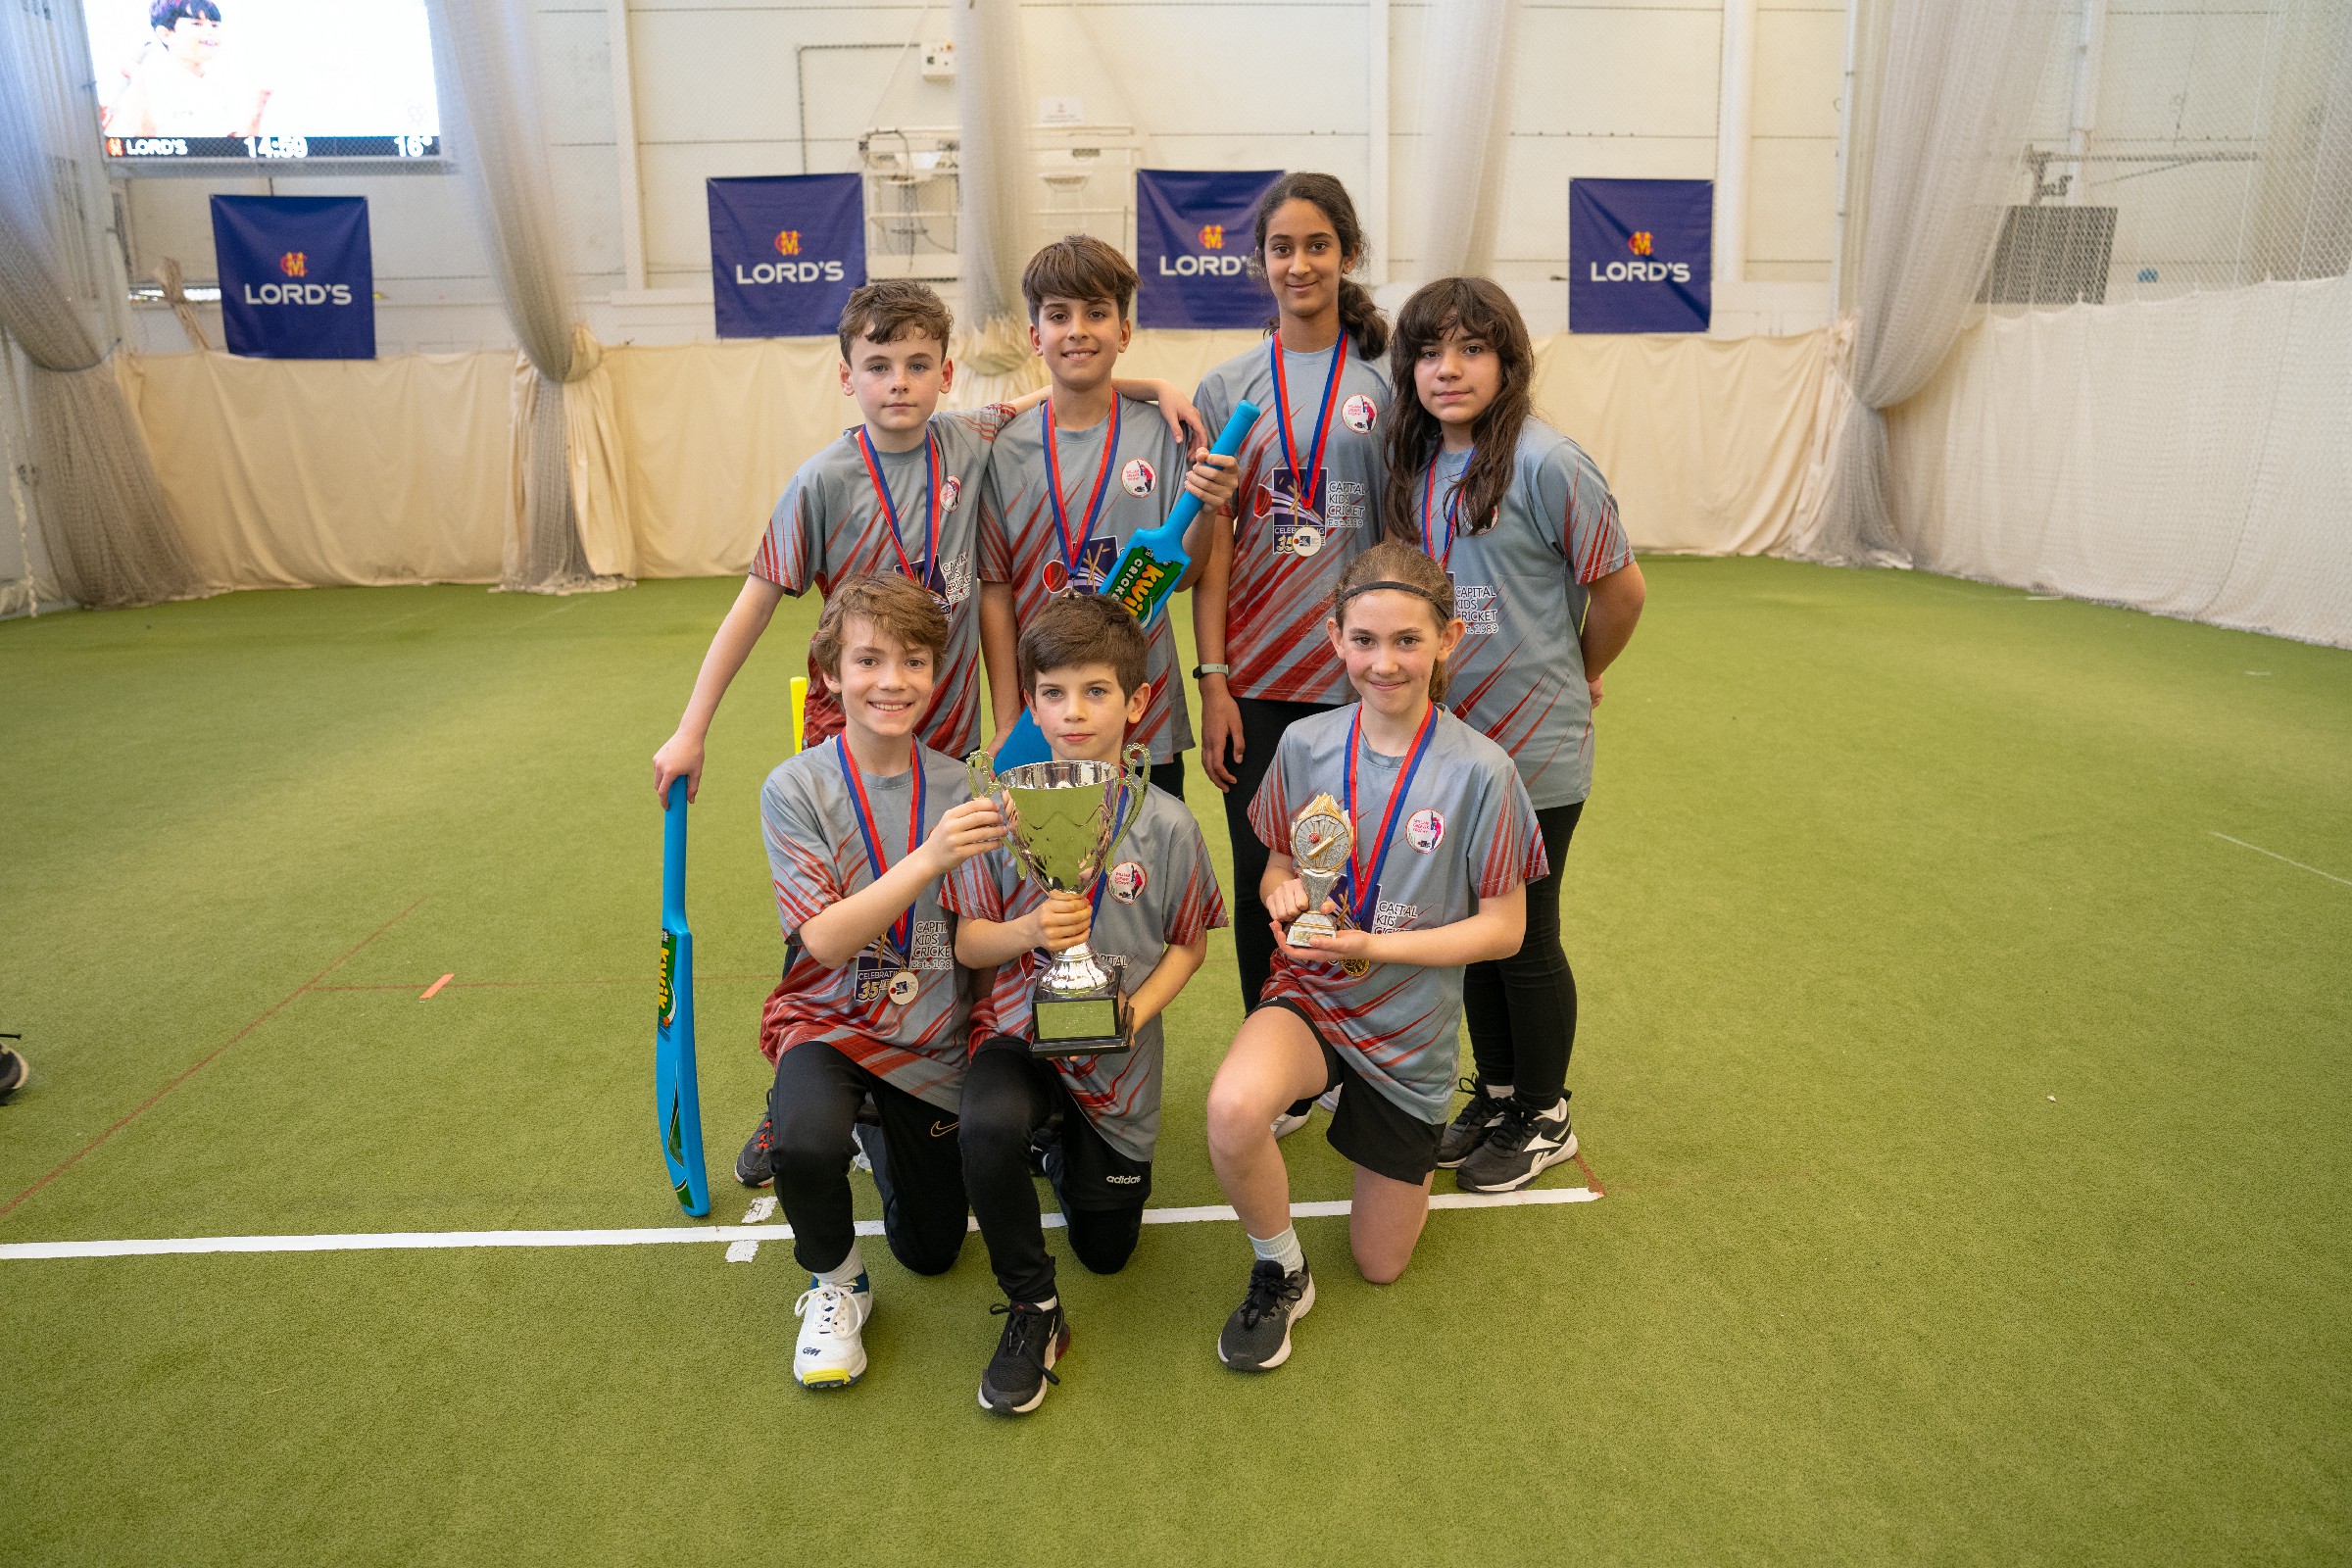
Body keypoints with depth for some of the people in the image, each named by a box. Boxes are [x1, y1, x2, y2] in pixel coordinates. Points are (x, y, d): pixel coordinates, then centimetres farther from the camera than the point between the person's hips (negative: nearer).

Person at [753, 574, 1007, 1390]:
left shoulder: (958, 787, -5)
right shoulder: (795, 789, -13)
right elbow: (827, 940, -22)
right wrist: (929, 858, -34)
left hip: (932, 1037, 3)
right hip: (831, 1018, -3)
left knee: (932, 1251, 10)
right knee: (806, 1142, -37)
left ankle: (885, 1130, 42)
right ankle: (835, 1282, -3)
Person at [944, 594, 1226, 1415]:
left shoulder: (1166, 824, -9)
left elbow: (1189, 943, 2)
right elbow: (967, 942, -3)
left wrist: (1134, 1011, -15)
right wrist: (1026, 932, -24)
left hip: (1116, 1057, 1)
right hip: (1018, 1030, -1)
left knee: (1107, 1249, 12)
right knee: (988, 1124, -36)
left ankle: (1067, 1140, 44)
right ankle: (1033, 1309, -10)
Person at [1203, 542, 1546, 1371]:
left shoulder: (1478, 771, -16)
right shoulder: (1305, 745, -7)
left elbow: (1503, 928, -10)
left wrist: (1374, 945, -21)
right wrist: (1282, 893, -18)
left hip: (1408, 1022, 0)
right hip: (1309, 991, 1)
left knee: (1379, 1263, 13)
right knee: (1233, 1108, -36)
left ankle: (1405, 1149, 46)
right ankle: (1279, 1272, -4)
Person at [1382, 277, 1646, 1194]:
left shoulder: (1545, 464, -17)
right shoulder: (1416, 463, 4)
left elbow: (1621, 587, -9)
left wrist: (1578, 677, 4)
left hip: (1534, 749, -6)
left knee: (1526, 938, 7)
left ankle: (1544, 1117, 28)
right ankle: (1494, 1094, 36)